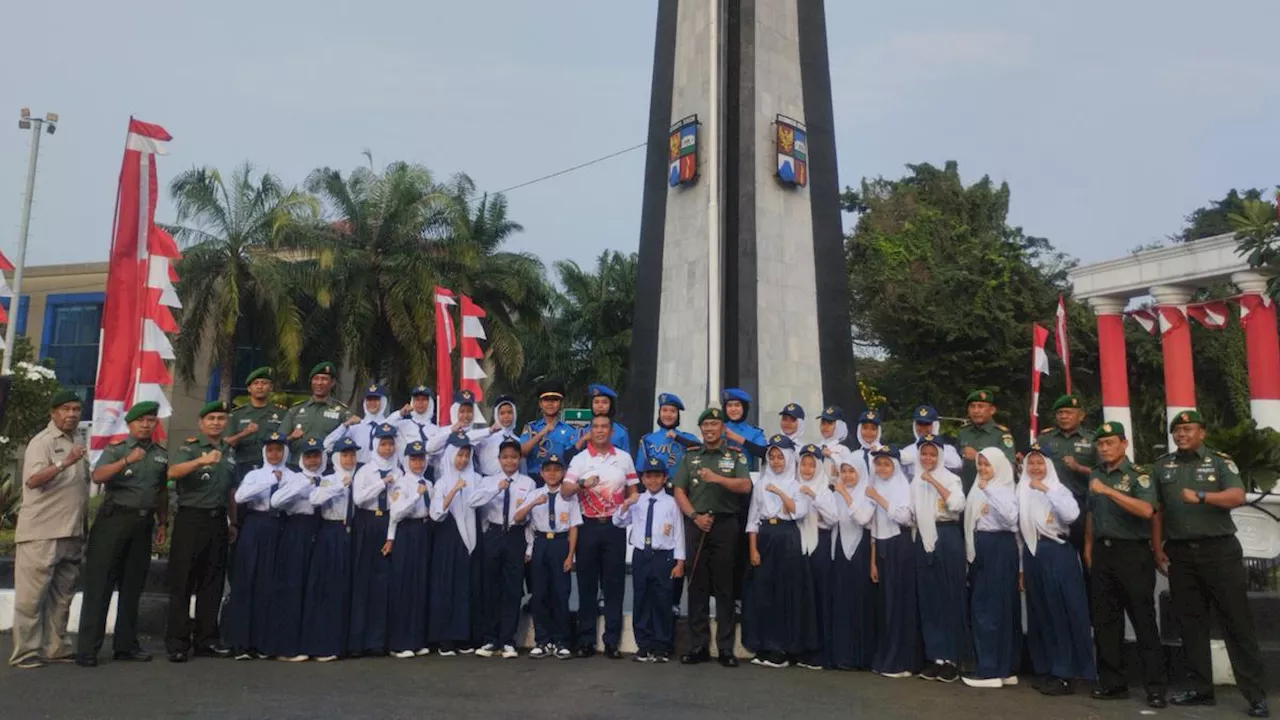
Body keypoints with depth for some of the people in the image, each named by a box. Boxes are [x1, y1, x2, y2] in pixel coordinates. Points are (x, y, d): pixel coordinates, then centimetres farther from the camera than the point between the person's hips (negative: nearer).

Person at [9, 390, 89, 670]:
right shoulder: (42, 442, -7)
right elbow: (33, 480, -23)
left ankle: (56, 648, 18)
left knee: (62, 595, 11)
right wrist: (64, 463, -37)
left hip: (71, 534, 8)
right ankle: (25, 652, 4)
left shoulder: (75, 442, 16)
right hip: (41, 534, -8)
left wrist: (85, 526, 19)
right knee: (31, 595, -2)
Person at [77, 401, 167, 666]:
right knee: (99, 583, -4)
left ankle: (126, 644, 16)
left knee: (132, 586, 9)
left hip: (143, 522, 4)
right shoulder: (115, 449, 1)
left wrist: (163, 522, 15)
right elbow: (98, 476, -17)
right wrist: (127, 460, -28)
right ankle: (88, 647, 0)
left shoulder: (162, 454, 12)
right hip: (114, 518, -4)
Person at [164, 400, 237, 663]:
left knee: (212, 584, 9)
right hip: (191, 518, -5)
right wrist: (201, 460, -38)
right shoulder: (189, 447, -3)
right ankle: (177, 644, 4)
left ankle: (206, 640, 17)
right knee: (182, 583, -1)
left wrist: (233, 522, 19)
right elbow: (173, 472, -23)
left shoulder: (229, 452, 14)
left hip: (218, 521, 6)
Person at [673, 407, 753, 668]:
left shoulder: (735, 456, 7)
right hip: (696, 525, 2)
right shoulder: (690, 456, 12)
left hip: (725, 525, -1)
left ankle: (725, 647, 6)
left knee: (724, 587, 1)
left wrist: (717, 478, -19)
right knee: (697, 587, 4)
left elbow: (745, 486, -7)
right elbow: (679, 491, 5)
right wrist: (694, 516, -8)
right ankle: (699, 646, 10)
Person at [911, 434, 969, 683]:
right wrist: (915, 536, 9)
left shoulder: (950, 478, -2)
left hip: (948, 539, -5)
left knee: (950, 597, -2)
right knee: (929, 598, 5)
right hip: (924, 540, 5)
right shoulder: (915, 482, 12)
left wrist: (934, 481, -21)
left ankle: (953, 658, 4)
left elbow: (958, 505, -20)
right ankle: (935, 656, 11)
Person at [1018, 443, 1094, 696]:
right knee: (1039, 613, 9)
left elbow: (1071, 515, -23)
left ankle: (1065, 674, 2)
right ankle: (1049, 671, 18)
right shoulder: (1021, 492, 11)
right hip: (1032, 555, 5)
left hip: (1058, 554, -5)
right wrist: (1021, 566, 12)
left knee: (1063, 612, -4)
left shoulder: (1058, 488, -3)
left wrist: (1046, 489, -24)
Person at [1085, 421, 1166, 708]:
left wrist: (1110, 492, -27)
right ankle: (1111, 682, 16)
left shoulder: (1139, 474, -6)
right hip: (1102, 552, 6)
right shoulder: (1095, 475, 13)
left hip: (1133, 552, -6)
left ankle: (1155, 687, 5)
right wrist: (1088, 549, 15)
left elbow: (1146, 510, -22)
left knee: (1143, 620, -2)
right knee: (1104, 620, 8)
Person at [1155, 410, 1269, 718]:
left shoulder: (1220, 462, 1)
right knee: (1190, 622, 7)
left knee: (1236, 621, -2)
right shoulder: (1162, 466, 9)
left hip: (1220, 549, -3)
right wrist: (1158, 548, 6)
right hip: (1180, 553, 3)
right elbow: (1156, 509, 11)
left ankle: (1256, 695, 3)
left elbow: (1238, 496, -15)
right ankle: (1201, 688, 16)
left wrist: (1200, 496, -29)